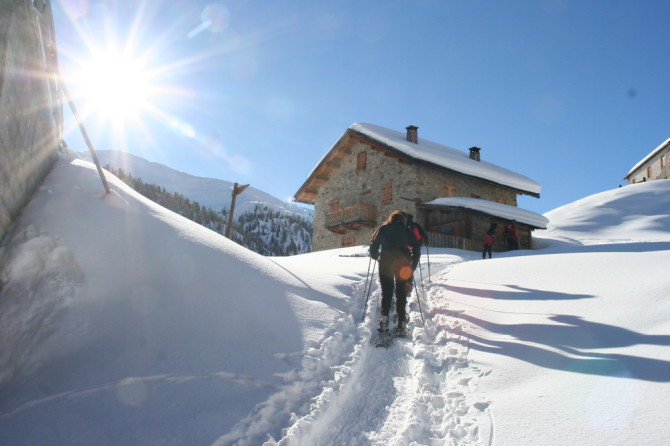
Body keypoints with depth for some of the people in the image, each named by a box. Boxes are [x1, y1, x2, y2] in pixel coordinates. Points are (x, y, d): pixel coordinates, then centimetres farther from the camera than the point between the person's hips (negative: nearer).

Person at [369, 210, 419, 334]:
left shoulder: (383, 228, 12)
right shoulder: (405, 229, 12)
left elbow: (374, 243, 7)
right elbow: (415, 245, 7)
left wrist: (375, 256, 22)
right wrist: (410, 259, 18)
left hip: (385, 261, 0)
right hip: (402, 262, 0)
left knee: (386, 291, 6)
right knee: (401, 292, 5)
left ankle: (384, 318, -11)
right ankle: (401, 322, -1)